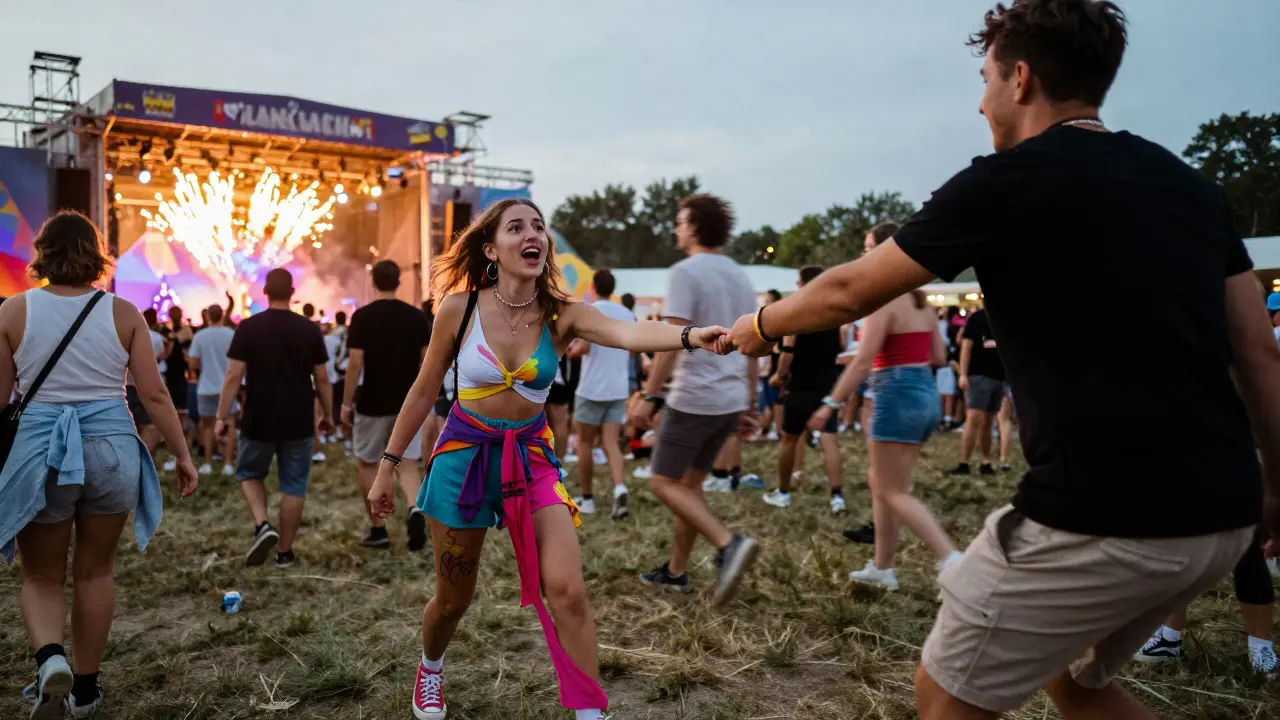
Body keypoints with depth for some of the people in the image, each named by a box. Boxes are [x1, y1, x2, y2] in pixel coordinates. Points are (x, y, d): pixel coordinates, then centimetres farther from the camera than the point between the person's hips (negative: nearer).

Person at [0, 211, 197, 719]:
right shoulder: (123, 314, -3)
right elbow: (154, 395, -4)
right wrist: (183, 455, 4)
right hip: (111, 448, 1)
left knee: (41, 576, 16)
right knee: (96, 572, 16)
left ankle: (50, 659, -11)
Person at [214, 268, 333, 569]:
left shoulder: (248, 327, -6)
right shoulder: (310, 329, -2)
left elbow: (234, 376, -9)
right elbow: (322, 379, 1)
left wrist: (222, 416, -2)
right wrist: (328, 414, 13)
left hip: (259, 421, -1)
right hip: (299, 422, 1)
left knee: (249, 473, 21)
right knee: (294, 486, 9)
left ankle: (262, 526, 0)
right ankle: (285, 552, 15)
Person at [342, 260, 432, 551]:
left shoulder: (363, 316, -10)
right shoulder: (416, 316, 1)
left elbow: (355, 365, -13)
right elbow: (426, 361, 2)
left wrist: (346, 404, -4)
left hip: (373, 404, -3)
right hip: (408, 403, 3)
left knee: (368, 463, 14)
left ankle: (378, 530, 18)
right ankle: (415, 509, -13)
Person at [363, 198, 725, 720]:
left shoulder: (561, 315, -12)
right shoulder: (459, 309, -12)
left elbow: (630, 333, -33)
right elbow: (424, 391, -1)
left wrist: (691, 336, -52)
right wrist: (389, 464, 3)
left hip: (531, 457, 1)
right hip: (464, 455, 0)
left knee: (568, 590, -14)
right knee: (454, 597, 14)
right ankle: (430, 668, 49)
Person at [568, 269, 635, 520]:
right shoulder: (627, 314, 9)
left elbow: (584, 348, -19)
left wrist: (572, 350, 2)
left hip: (592, 388, -4)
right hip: (619, 389, 5)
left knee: (585, 443, 10)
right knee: (611, 443, 3)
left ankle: (587, 499, 16)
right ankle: (620, 488, -21)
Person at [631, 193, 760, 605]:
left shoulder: (686, 272, -11)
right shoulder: (740, 276, 13)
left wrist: (649, 395, -15)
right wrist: (747, 405, 20)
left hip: (693, 398, -8)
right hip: (730, 400, 8)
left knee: (664, 483, 1)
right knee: (689, 484, 16)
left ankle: (729, 544, -14)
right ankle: (676, 571, 23)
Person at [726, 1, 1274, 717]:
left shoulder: (1007, 181, -7)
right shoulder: (1192, 184, 13)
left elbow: (849, 293, 1)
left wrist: (760, 326, 17)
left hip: (1104, 518, -8)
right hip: (1219, 515, 8)